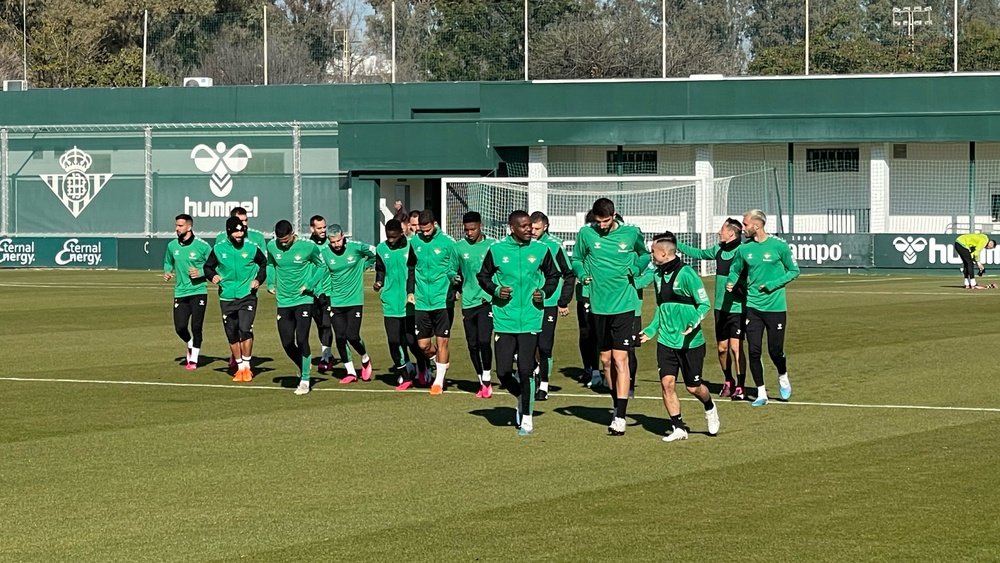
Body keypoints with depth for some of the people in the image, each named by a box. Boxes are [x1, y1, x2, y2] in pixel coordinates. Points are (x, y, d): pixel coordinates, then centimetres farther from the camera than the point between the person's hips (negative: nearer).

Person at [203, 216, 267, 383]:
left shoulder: (252, 248, -2)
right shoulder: (219, 249, 0)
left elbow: (265, 263, 14)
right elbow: (208, 267, 12)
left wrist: (258, 280, 0)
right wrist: (213, 276, -9)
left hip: (247, 296, -2)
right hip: (227, 298, 2)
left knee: (245, 330, -16)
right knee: (232, 334, 6)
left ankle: (247, 366, -3)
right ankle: (240, 367, 20)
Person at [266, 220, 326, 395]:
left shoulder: (308, 247, -12)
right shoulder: (272, 247, -2)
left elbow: (321, 266, 2)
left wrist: (310, 285, -10)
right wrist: (271, 283, 3)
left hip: (304, 300, -4)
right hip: (283, 302, 4)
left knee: (302, 340, -13)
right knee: (287, 344, 3)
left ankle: (305, 380, -2)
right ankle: (303, 367, 32)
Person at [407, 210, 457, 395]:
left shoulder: (447, 242, -7)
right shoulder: (415, 242, 5)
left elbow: (456, 269, 1)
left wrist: (453, 290, -10)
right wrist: (410, 291, 9)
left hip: (442, 301, -4)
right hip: (422, 302, 4)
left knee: (442, 342, 1)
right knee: (423, 344, 4)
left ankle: (439, 380, 12)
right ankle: (441, 361, 33)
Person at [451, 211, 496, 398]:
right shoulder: (458, 248, 6)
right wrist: (456, 280, -1)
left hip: (488, 300, -3)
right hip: (468, 302, 3)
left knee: (484, 341, -15)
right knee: (472, 344, 6)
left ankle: (487, 381, 0)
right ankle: (482, 382, 20)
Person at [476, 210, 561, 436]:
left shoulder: (541, 250, 3)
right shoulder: (497, 250, 1)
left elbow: (553, 275, 17)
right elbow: (482, 276, 13)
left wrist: (545, 292, -1)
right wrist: (495, 290, -5)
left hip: (530, 320, -1)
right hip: (504, 320, 1)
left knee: (526, 370, -6)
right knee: (503, 373, -1)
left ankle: (527, 418, 7)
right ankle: (522, 398, 30)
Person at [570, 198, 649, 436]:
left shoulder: (631, 233, -2)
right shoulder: (586, 233, 0)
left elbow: (644, 254, 16)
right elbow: (576, 259, 15)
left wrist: (634, 270, -2)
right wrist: (584, 274, -4)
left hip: (624, 304, -3)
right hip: (599, 306, 3)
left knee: (620, 358, -9)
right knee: (606, 359, 10)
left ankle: (621, 416, -11)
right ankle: (617, 406, 26)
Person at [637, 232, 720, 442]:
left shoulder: (686, 273, -14)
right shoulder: (657, 273, 7)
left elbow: (705, 304, -13)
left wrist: (694, 323, -29)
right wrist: (651, 330, 17)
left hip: (691, 341, -5)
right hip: (666, 340, 5)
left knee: (693, 387, 4)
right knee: (667, 383, -7)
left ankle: (710, 409, 36)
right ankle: (678, 427, 2)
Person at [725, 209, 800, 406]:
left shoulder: (779, 246, -7)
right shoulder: (743, 249, 3)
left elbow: (794, 270, 1)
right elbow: (735, 270, 18)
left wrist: (773, 284, -13)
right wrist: (731, 283, -5)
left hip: (775, 307, -3)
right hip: (752, 306, 3)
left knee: (775, 351, 0)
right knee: (754, 351, -1)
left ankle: (783, 378, 32)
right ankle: (761, 393, 10)